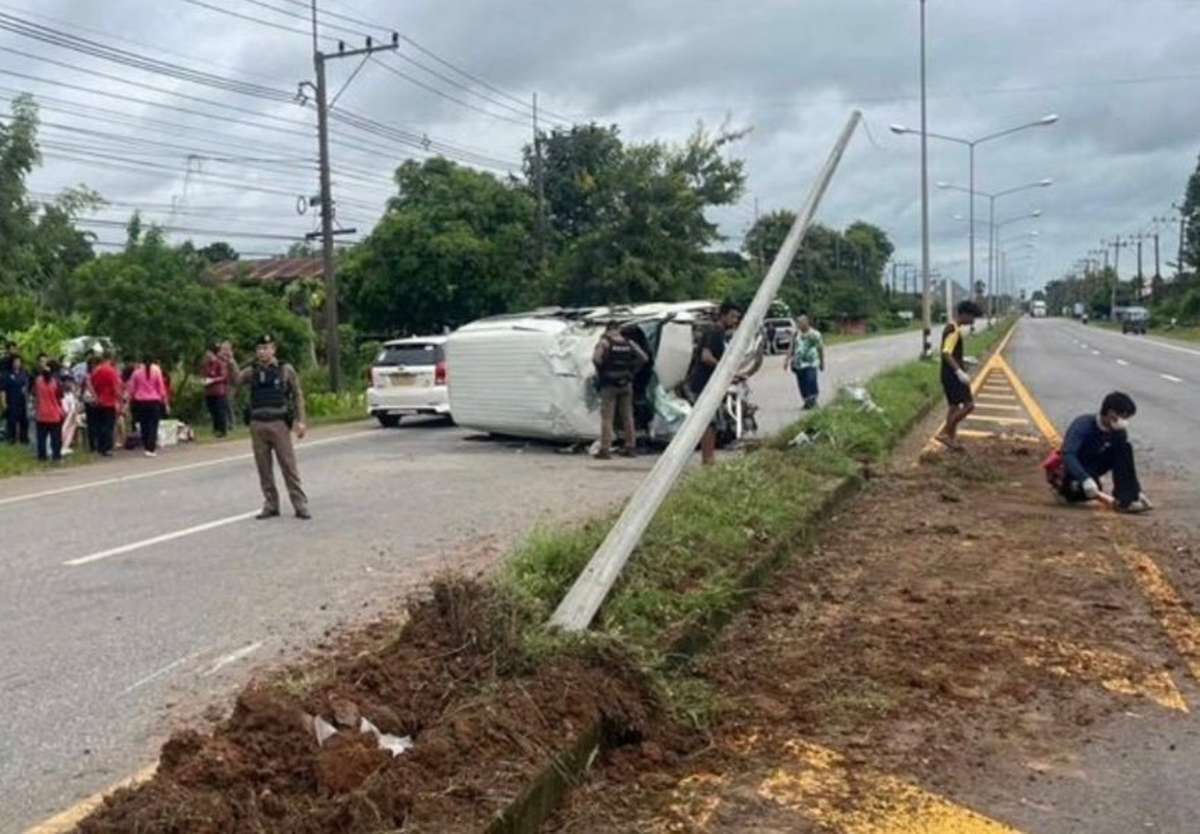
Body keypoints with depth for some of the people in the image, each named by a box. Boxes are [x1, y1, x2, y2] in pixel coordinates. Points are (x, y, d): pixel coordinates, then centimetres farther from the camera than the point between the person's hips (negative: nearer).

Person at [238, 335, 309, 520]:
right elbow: (236, 380, -7)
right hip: (257, 425, 3)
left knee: (289, 466, -3)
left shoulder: (286, 370, 2)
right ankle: (271, 505, 16)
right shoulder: (252, 372, 8)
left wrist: (300, 420, -5)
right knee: (264, 468, 6)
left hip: (279, 424, -3)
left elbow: (297, 395, 2)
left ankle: (300, 506, 2)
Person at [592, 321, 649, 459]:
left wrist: (601, 370, -3)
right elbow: (644, 358, 5)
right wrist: (633, 370, 11)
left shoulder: (604, 342, -6)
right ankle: (631, 447, 17)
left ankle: (605, 449, -6)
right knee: (627, 416, 13)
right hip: (626, 384, 4)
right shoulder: (629, 342, 7)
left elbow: (596, 358, -20)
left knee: (607, 418, -2)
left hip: (609, 385, -4)